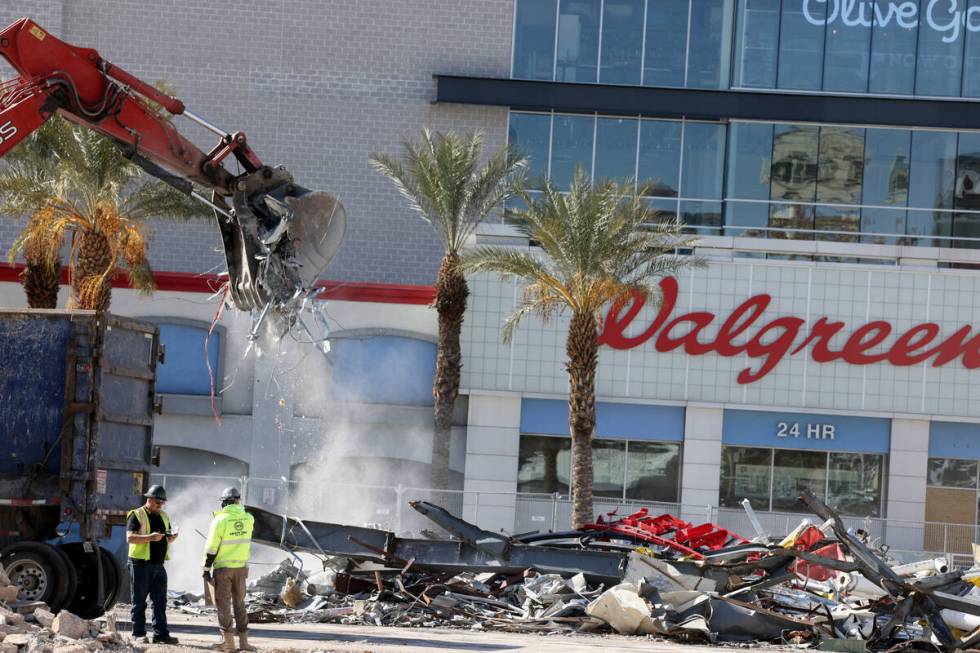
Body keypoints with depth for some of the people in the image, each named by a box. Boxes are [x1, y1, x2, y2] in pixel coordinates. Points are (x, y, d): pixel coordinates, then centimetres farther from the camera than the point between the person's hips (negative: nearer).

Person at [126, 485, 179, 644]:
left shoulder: (163, 516, 16)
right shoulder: (137, 515, -6)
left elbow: (167, 539, 23)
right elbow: (130, 538, -16)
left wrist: (172, 537, -2)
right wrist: (150, 537, -27)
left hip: (158, 565, 7)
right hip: (141, 564, -6)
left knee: (160, 601, 4)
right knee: (139, 601, 0)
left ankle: (161, 634, 6)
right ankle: (138, 634, 3)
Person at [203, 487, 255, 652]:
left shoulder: (220, 520, -13)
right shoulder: (248, 519, -2)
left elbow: (211, 548, -12)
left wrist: (206, 569, -3)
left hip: (223, 568, -4)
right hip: (241, 567, 4)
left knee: (223, 603, 3)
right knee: (239, 603, 14)